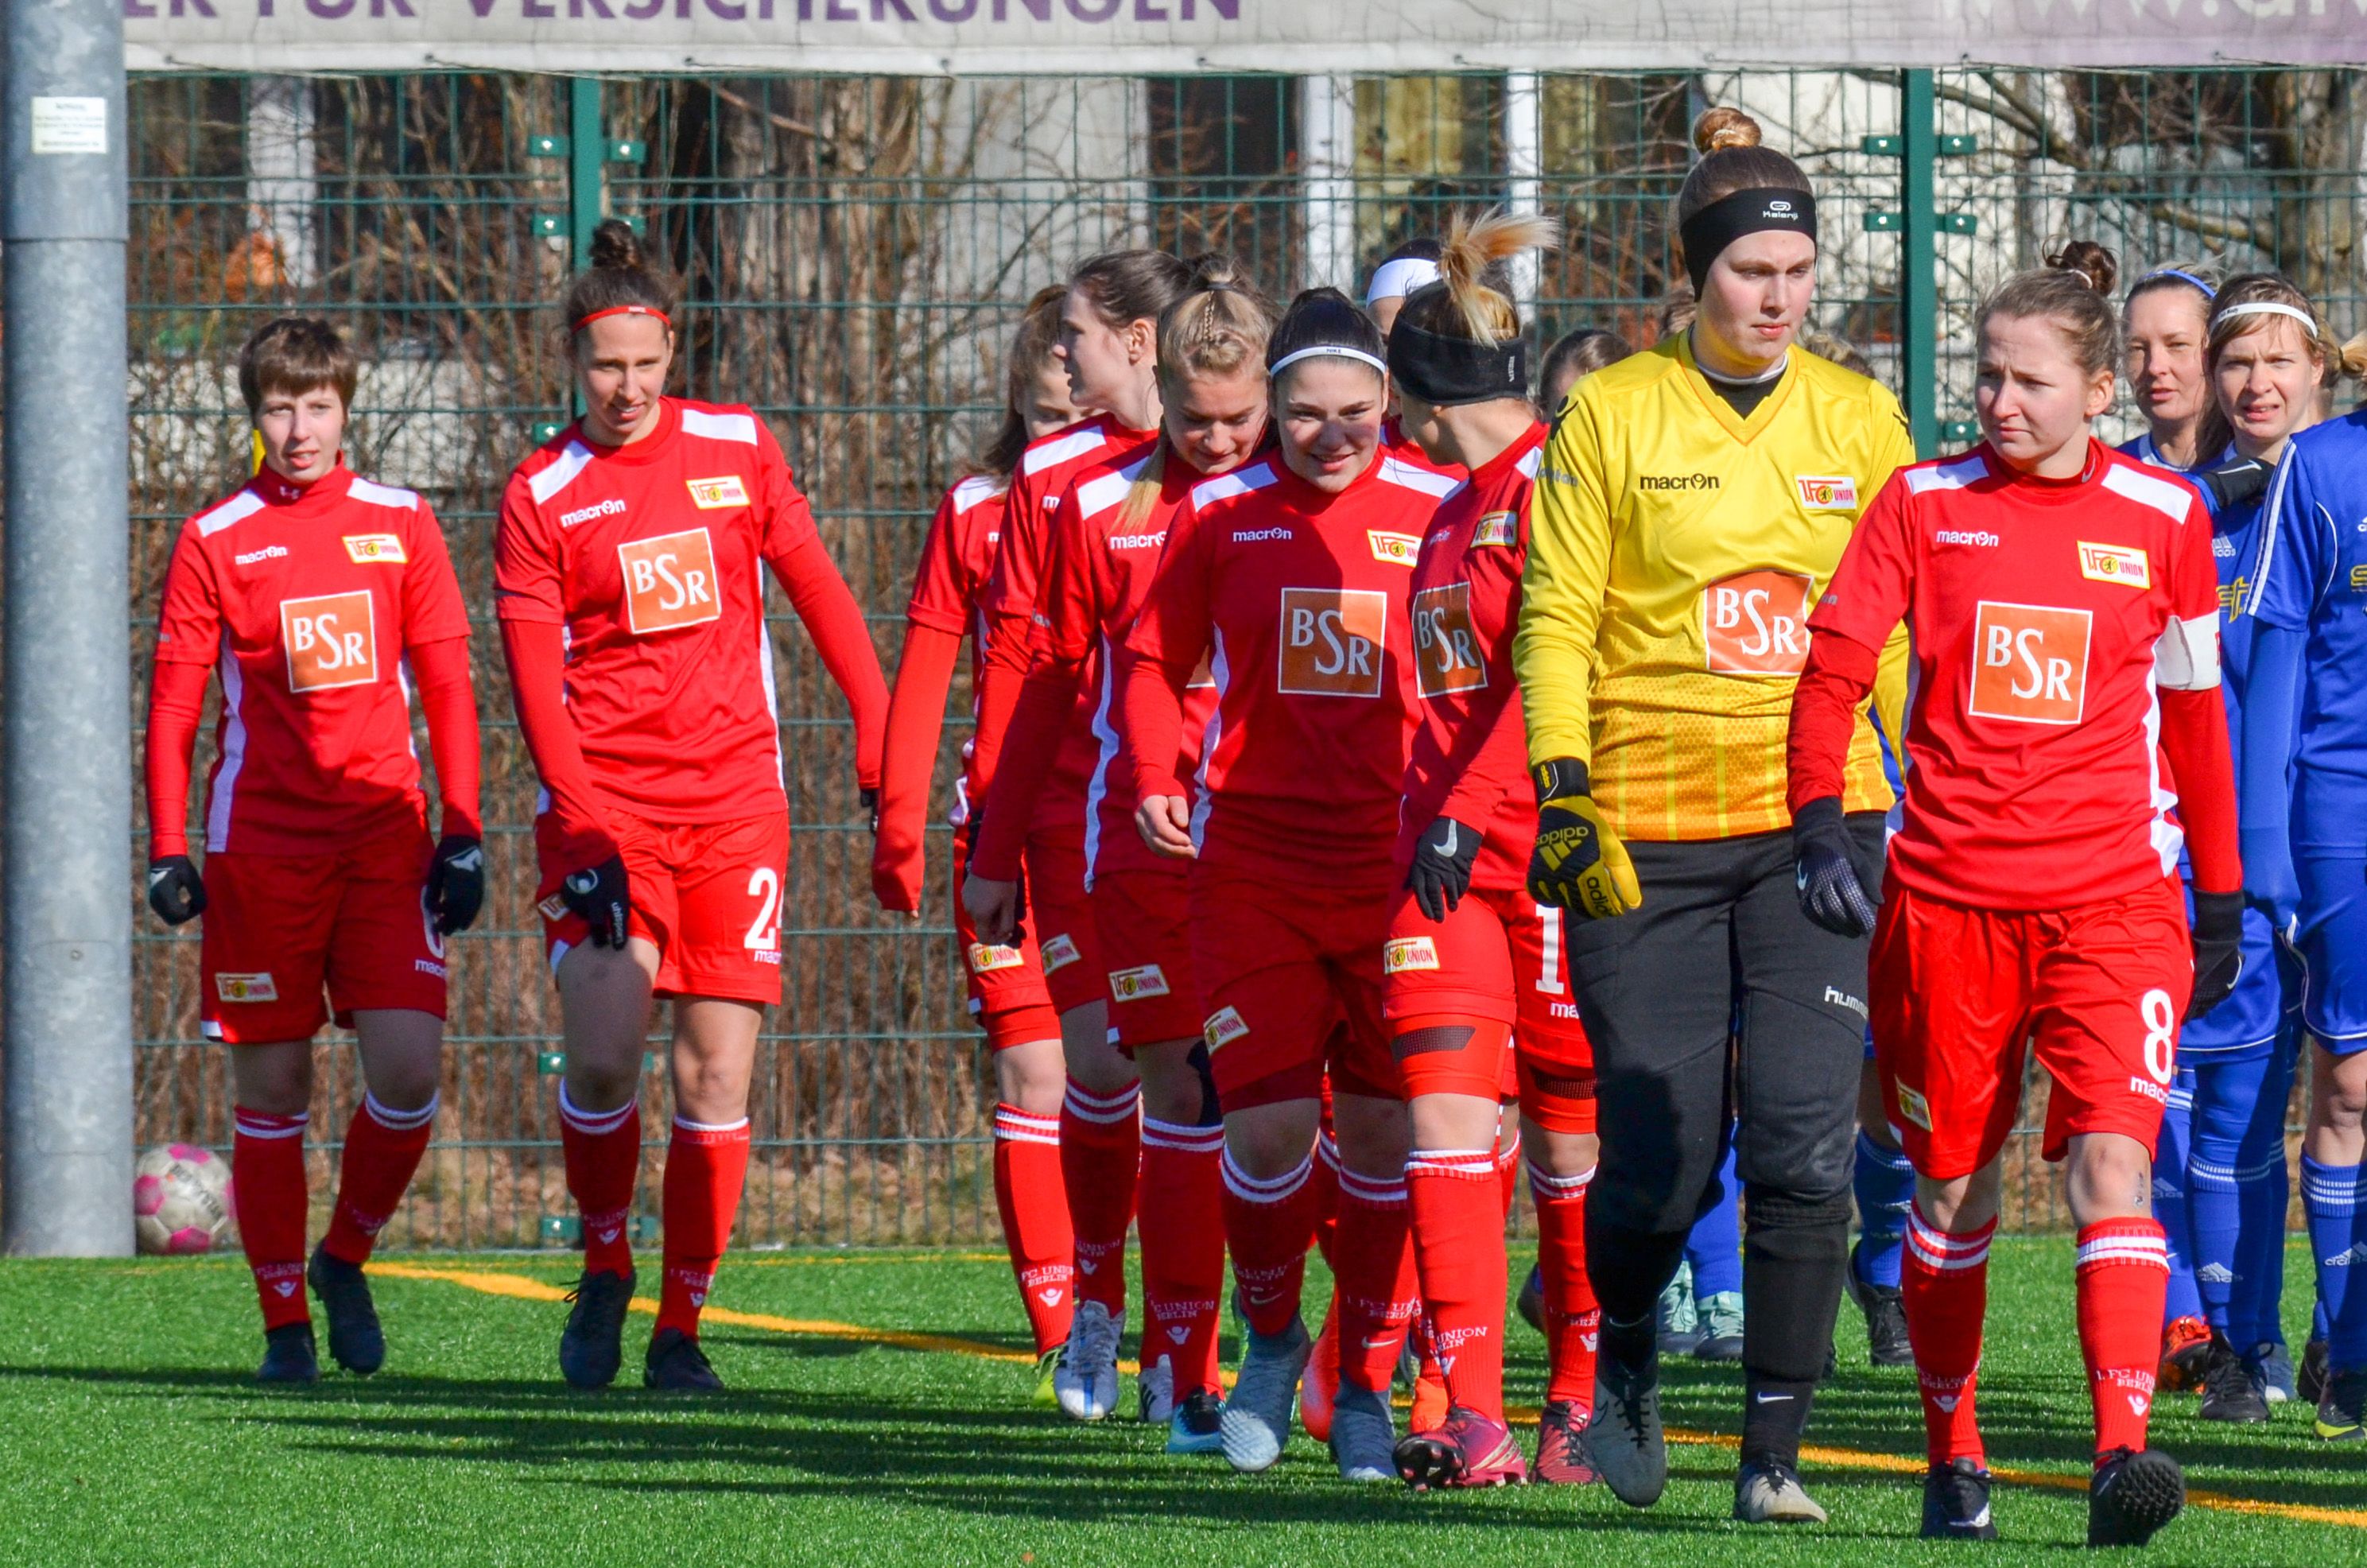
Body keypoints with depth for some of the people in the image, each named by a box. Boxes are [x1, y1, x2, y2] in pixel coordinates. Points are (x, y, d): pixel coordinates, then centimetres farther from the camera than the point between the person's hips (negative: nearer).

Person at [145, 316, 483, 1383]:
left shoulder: (401, 526, 8)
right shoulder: (214, 543, 4)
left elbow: (446, 686, 10)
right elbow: (172, 704, 5)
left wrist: (462, 832, 4)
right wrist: (166, 849, -2)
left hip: (386, 837, 1)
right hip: (259, 846, -1)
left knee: (410, 1072, -12)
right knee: (271, 1092, 1)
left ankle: (345, 1257, 13)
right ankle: (286, 1322, 11)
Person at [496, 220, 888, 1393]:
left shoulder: (737, 448, 6)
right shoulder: (541, 497, 0)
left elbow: (814, 587, 15)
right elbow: (535, 678, -6)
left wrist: (878, 733, 9)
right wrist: (581, 823, -17)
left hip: (734, 799, 2)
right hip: (604, 802, -2)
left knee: (717, 1070, -2)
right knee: (602, 1052, -17)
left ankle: (681, 1326, 7)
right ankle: (603, 1274, 6)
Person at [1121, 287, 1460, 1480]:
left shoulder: (1434, 513, 1)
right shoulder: (1218, 515, 4)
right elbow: (1154, 662, 13)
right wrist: (1155, 778, -4)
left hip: (1396, 863, 0)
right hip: (1251, 863, 0)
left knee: (1380, 1132, 1)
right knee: (1269, 1126, -8)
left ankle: (1366, 1385, 16)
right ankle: (1271, 1339, 18)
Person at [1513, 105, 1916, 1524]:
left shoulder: (1859, 420, 8)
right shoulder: (1614, 414, 0)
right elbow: (1556, 616, -1)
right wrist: (1567, 800, -10)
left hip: (1816, 820, 2)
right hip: (1647, 833, -2)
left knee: (1806, 1141, -11)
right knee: (1664, 1163, 0)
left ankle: (1776, 1448, -5)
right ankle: (1624, 1354, 31)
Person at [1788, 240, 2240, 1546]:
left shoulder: (2163, 518, 5)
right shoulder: (1923, 504, 3)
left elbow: (2194, 713, 14)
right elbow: (1834, 665, 1)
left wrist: (2220, 896, 15)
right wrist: (1820, 820, -15)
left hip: (2110, 898, -1)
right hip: (1944, 898, 1)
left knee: (2111, 1159, -17)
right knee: (1952, 1191, 8)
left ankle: (2123, 1447, -25)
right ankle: (1951, 1457, 23)